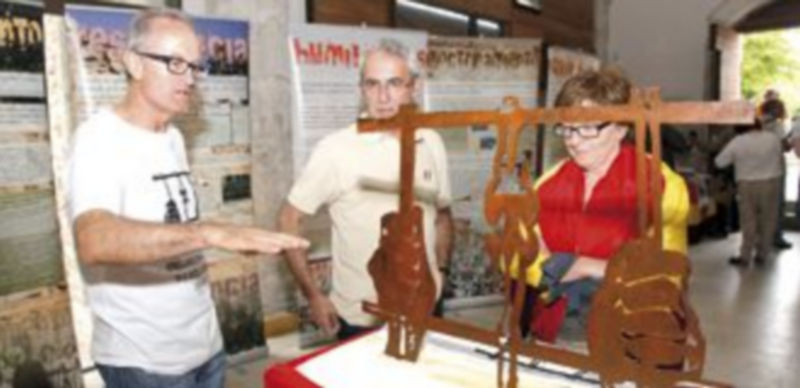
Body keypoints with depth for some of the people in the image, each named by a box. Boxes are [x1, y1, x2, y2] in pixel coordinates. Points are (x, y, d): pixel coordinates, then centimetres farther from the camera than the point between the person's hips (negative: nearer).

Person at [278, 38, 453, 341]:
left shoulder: (431, 144, -1)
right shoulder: (335, 149, -14)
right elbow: (288, 221, -7)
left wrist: (440, 271, 8)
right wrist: (313, 296, -8)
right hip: (359, 319, -4)